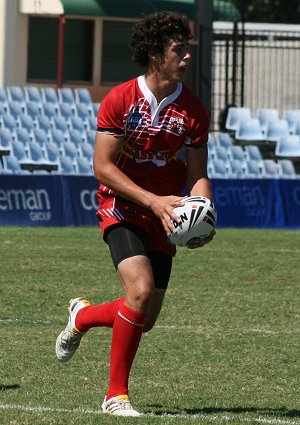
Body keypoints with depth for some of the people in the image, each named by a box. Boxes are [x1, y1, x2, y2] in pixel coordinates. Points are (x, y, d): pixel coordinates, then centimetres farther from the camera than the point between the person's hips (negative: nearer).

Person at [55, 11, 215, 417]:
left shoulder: (194, 111, -3)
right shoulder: (119, 100, -12)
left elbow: (197, 175, 1)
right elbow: (102, 167, -13)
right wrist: (154, 201, -24)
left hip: (163, 217, 4)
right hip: (122, 209, -4)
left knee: (145, 320, 3)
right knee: (141, 292, -25)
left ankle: (82, 316, 37)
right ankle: (116, 394, -11)